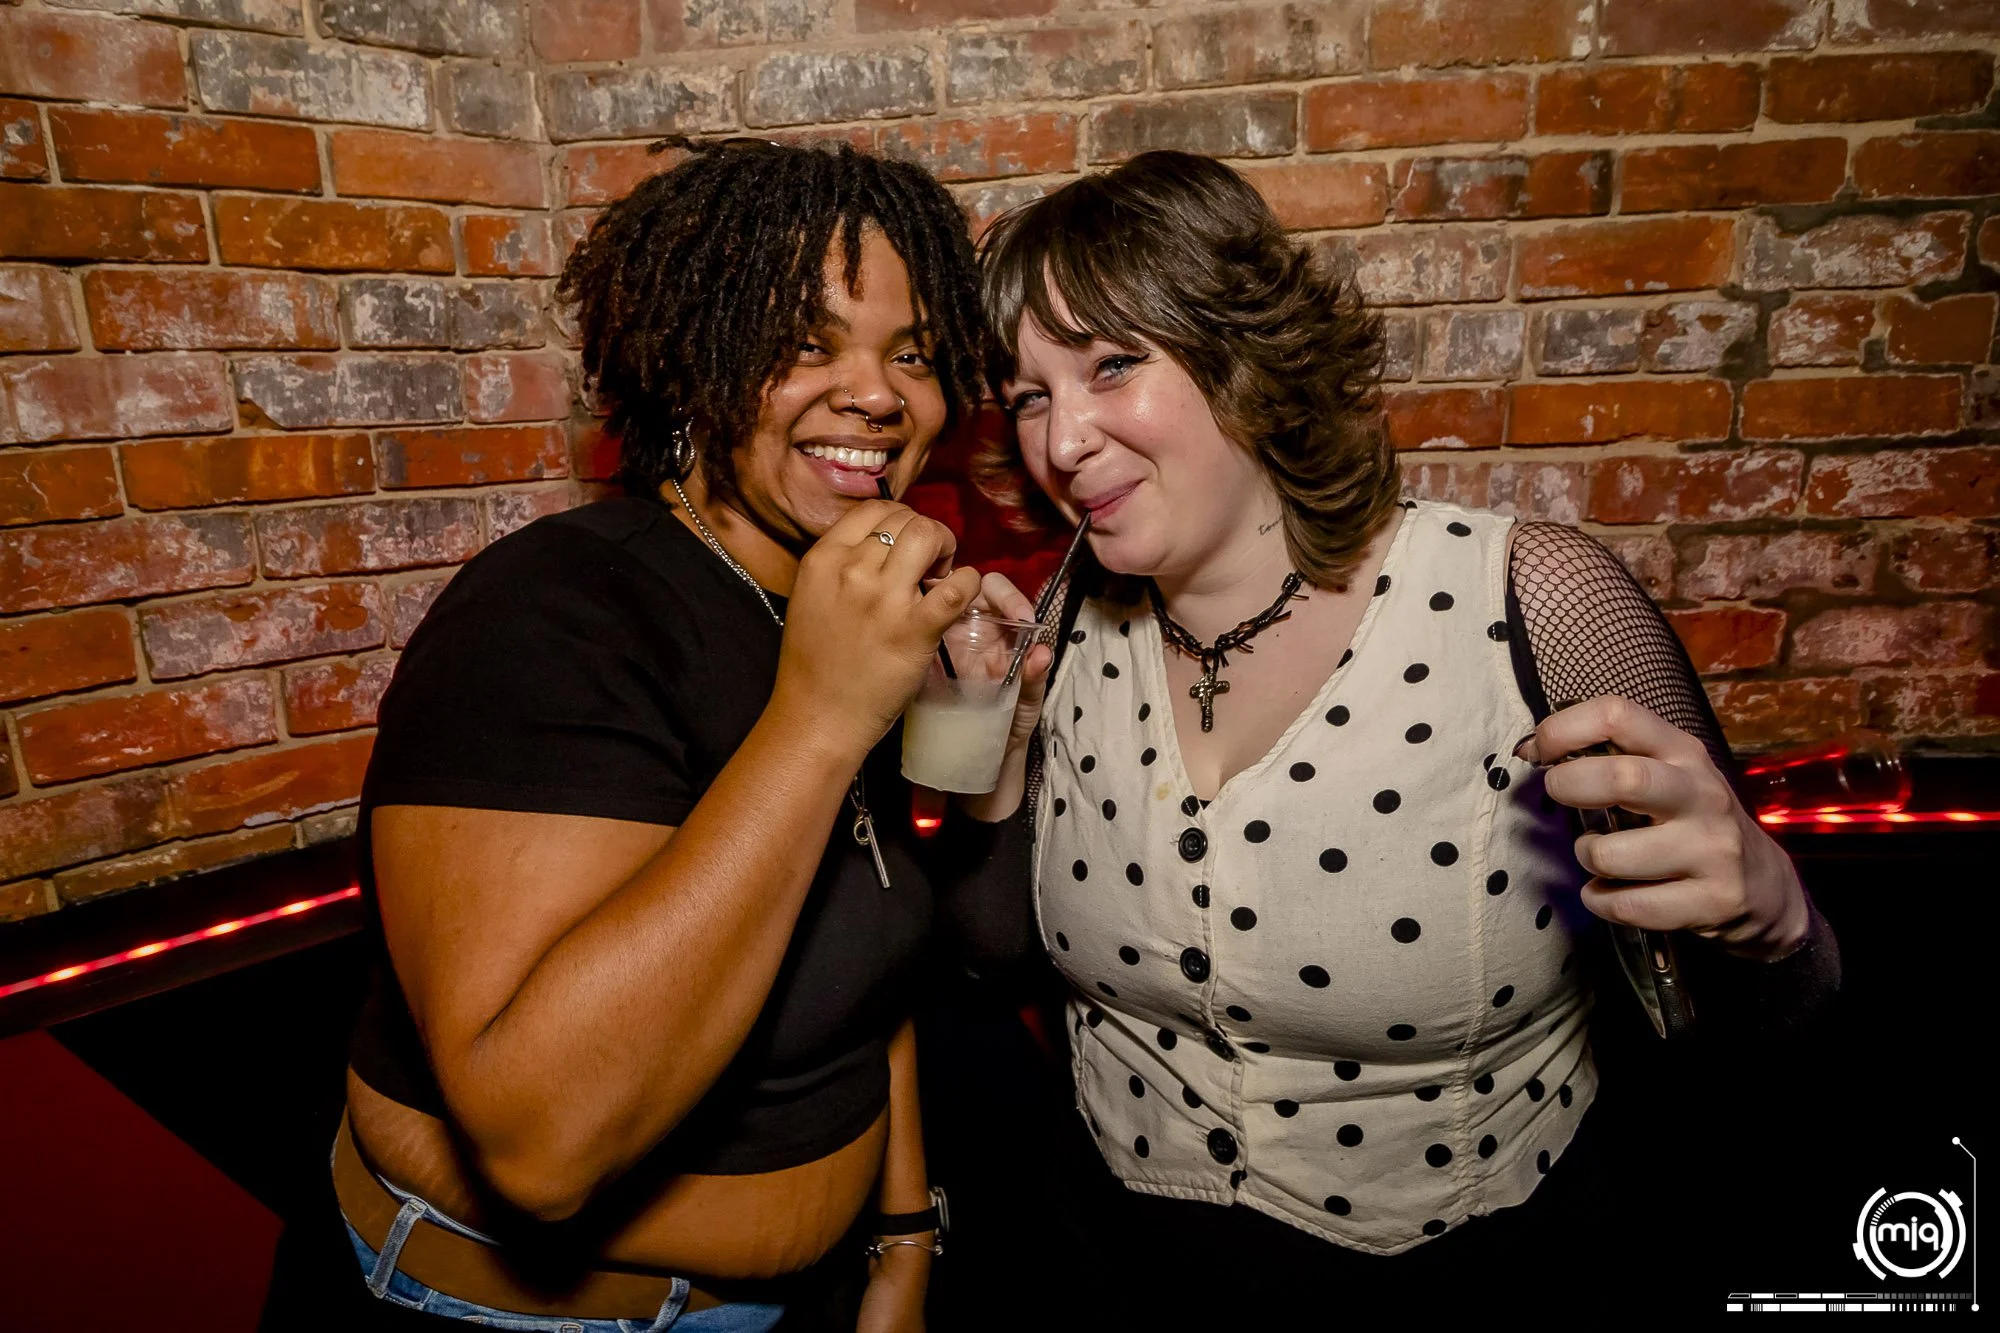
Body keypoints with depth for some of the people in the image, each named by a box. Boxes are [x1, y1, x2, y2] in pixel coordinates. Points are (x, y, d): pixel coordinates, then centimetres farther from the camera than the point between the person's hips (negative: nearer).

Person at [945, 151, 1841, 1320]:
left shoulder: (1532, 602, -17)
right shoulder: (1071, 628, -6)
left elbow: (1768, 1018, -7)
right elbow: (1003, 951, 1)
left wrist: (1760, 908, -28)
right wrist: (996, 742, -11)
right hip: (1143, 1267, 3)